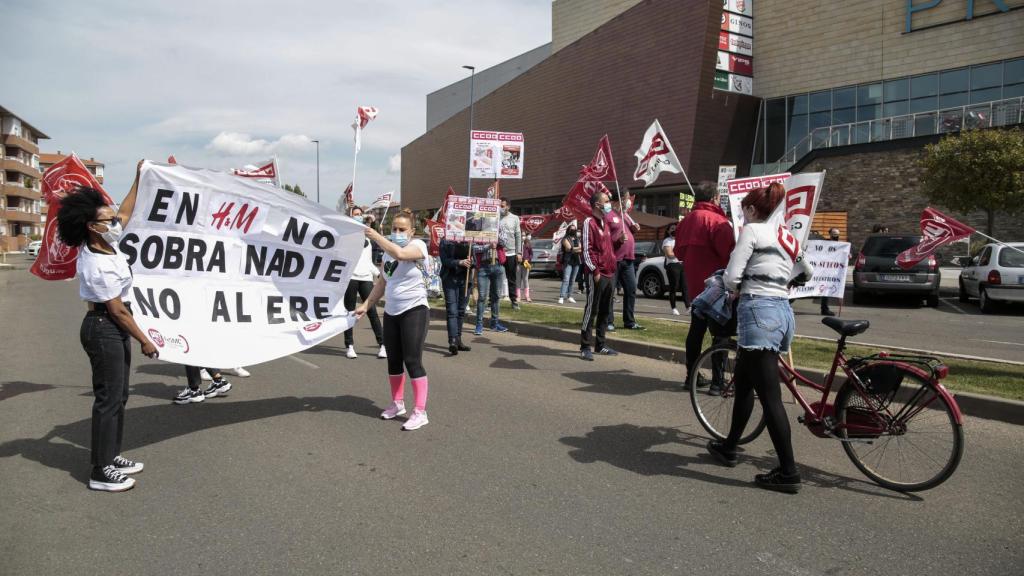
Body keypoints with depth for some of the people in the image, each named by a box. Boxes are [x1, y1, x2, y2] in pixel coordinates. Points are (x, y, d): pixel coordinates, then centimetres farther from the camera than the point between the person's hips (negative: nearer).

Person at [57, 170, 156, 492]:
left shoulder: (105, 243, 1)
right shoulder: (98, 267, -24)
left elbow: (125, 213, 19)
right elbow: (118, 311, -19)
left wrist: (138, 180, 21)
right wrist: (145, 341, -12)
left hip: (114, 329, 10)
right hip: (104, 330, -10)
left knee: (118, 395, 16)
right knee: (109, 398, -5)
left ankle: (111, 456, 27)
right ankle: (101, 472, 3)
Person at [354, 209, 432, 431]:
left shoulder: (418, 246, -10)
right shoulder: (388, 252, 11)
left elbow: (400, 254, -32)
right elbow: (382, 282, 17)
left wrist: (376, 236, -22)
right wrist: (366, 304, 9)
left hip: (414, 311, -7)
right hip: (391, 313, 7)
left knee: (412, 361, -10)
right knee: (393, 360, 13)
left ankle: (420, 412, -4)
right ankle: (397, 403, 30)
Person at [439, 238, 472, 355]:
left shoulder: (468, 242, 6)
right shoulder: (445, 242, -2)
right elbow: (444, 261, -11)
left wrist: (470, 262, -13)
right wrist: (459, 262, -24)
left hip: (465, 279, 4)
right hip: (450, 279, -4)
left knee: (461, 311, 9)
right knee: (452, 311, -11)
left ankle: (458, 340, 19)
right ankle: (452, 341, -18)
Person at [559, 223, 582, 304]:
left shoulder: (577, 239, 17)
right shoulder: (565, 239, 0)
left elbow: (580, 250, 7)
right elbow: (569, 248, -13)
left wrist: (573, 249, -10)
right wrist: (579, 248, -10)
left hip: (576, 262, 6)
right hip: (568, 261, -6)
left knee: (572, 280, 7)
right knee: (566, 280, -13)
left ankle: (569, 296, 13)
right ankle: (561, 297, -17)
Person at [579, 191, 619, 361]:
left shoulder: (604, 222, 19)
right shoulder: (589, 222, -8)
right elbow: (587, 250, -15)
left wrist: (612, 267, 15)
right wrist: (595, 271, -18)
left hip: (609, 274, 9)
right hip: (597, 275, -9)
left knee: (604, 311, 12)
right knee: (591, 310, -6)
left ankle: (600, 345, 20)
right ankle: (585, 347, -2)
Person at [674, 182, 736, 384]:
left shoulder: (686, 221, 12)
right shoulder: (717, 221, -15)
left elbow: (679, 252, 18)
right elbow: (729, 253, -20)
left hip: (694, 284, 8)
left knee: (696, 329, 15)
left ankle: (691, 375, 20)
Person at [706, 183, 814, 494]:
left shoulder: (752, 230, -3)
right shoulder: (787, 236, 20)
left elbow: (731, 277, -11)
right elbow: (807, 273, 36)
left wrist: (735, 290, 10)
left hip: (758, 311, -9)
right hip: (783, 311, 9)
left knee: (770, 396, -5)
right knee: (743, 383, 21)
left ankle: (788, 472, -1)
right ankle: (729, 447, 34)